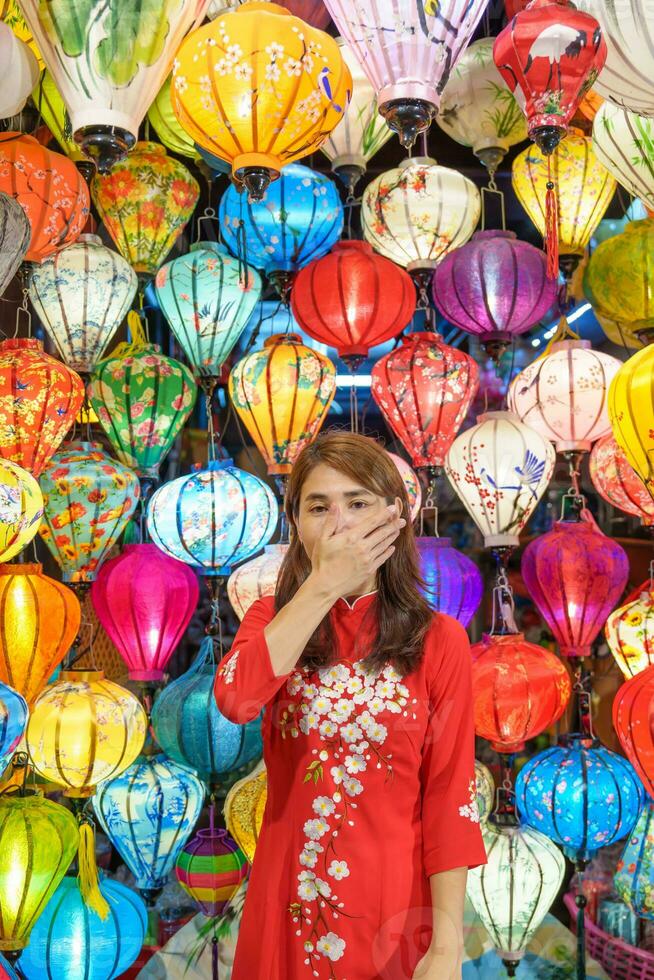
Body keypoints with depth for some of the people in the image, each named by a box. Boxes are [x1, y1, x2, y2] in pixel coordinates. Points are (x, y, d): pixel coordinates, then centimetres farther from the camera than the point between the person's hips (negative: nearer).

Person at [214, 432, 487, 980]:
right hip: (288, 903, 2)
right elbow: (235, 701, -21)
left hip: (393, 907, -2)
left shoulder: (439, 641, -7)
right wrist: (323, 585, -21)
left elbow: (450, 799, -8)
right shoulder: (273, 620, 1)